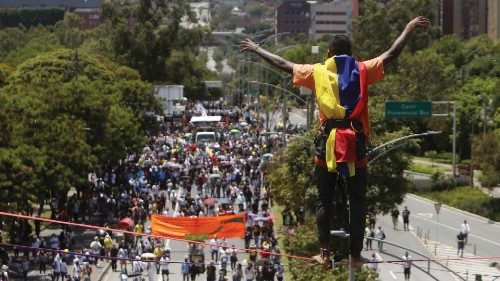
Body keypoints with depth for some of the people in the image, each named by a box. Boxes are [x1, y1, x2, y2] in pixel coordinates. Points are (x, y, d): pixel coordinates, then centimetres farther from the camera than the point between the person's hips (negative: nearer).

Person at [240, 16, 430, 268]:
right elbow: (392, 53, 9)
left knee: (324, 200, 8)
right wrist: (409, 28, 20)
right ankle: (356, 254, 4)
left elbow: (282, 64, 14)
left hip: (328, 141, 0)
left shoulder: (318, 72, 6)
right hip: (356, 141, 0)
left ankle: (325, 252, 4)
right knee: (357, 201, 6)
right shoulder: (363, 70, 5)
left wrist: (256, 50, 26)